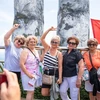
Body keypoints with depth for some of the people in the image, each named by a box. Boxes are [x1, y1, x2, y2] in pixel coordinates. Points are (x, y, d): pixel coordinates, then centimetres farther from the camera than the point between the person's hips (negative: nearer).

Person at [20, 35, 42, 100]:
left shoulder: (36, 51, 11)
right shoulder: (25, 51, -13)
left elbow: (40, 61, 19)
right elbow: (21, 64, -20)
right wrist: (28, 74, -20)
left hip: (35, 74, 7)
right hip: (28, 74, -7)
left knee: (32, 91, 15)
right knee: (30, 91, -4)